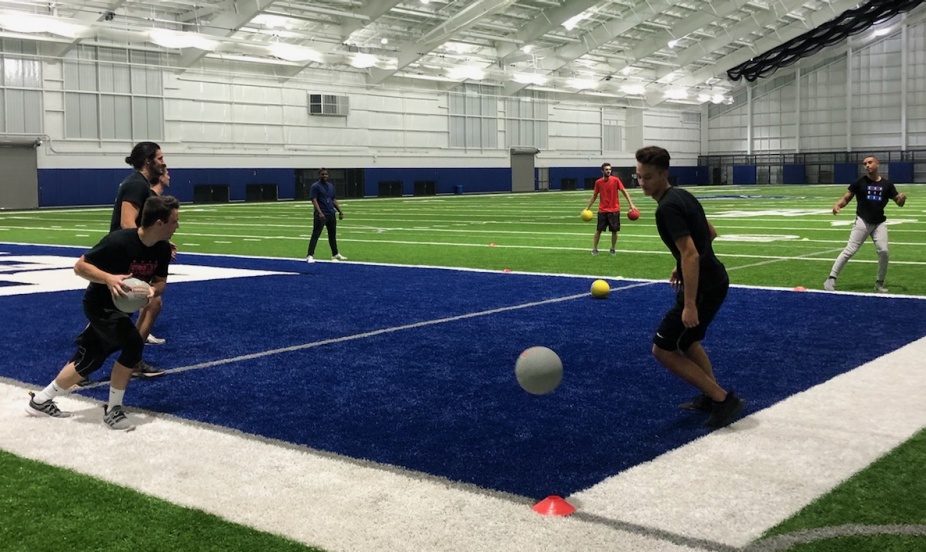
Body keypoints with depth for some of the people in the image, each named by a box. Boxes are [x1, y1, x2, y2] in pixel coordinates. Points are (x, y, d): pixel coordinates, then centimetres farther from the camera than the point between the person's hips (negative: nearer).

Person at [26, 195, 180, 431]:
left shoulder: (163, 249, -11)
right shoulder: (119, 241, -30)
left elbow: (160, 281, 1)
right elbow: (80, 266, -23)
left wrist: (153, 290, -22)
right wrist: (108, 278, -39)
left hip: (121, 307, 8)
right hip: (100, 304, -8)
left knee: (90, 359, 16)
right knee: (133, 344, -24)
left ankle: (41, 400, 35)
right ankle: (113, 410, -8)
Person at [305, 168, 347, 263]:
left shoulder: (331, 186, 14)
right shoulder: (315, 186, -8)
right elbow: (314, 200, -15)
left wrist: (340, 211, 14)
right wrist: (320, 213, -26)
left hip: (331, 214, 7)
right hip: (321, 215, -7)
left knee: (333, 235, 16)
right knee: (315, 235, -8)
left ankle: (335, 254, 27)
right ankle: (310, 256, -9)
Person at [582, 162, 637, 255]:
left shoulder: (615, 180, -6)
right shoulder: (598, 182, 0)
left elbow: (624, 192, -4)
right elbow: (594, 196, 9)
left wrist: (631, 204, -13)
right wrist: (587, 208, 4)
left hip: (614, 210, -1)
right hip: (602, 210, 1)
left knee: (614, 230, 2)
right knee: (598, 230, 3)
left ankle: (613, 249, 18)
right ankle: (595, 248, 15)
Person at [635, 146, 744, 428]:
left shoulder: (667, 207, -20)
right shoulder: (682, 195, 10)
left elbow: (691, 255, -27)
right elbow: (710, 233, 22)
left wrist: (690, 305, -28)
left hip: (703, 288, -10)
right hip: (715, 280, 10)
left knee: (662, 349, 0)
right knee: (687, 341, 27)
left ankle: (723, 399, 0)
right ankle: (712, 396, 31)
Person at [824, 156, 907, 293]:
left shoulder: (887, 184, 4)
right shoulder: (859, 182, -1)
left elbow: (899, 203, 8)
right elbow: (846, 198, -3)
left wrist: (902, 198, -16)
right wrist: (838, 204, -25)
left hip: (880, 223, 2)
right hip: (863, 222, -2)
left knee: (883, 251, -8)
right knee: (850, 250, -11)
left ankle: (879, 283, 11)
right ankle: (831, 279, -10)